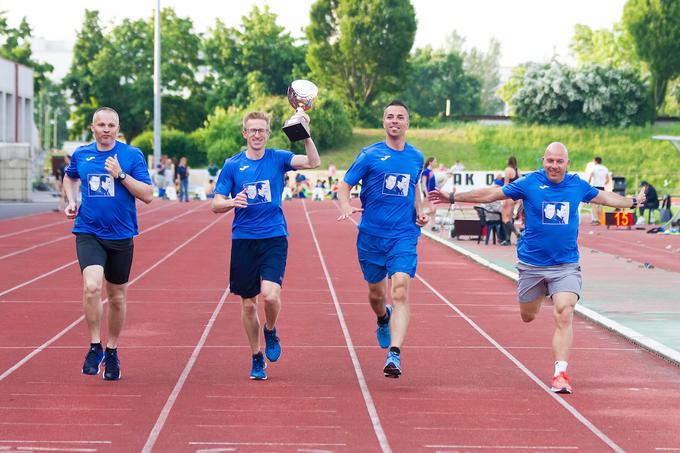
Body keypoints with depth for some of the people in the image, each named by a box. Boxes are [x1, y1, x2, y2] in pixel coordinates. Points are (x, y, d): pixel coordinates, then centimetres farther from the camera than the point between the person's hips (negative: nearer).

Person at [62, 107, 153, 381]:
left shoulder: (132, 155, -3)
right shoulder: (81, 154, 5)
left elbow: (148, 195, -8)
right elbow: (69, 177, 27)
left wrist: (121, 175, -17)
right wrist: (71, 201, 11)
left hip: (121, 235, 0)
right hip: (88, 232, 0)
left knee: (117, 296, 11)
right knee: (92, 286, -22)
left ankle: (112, 352, 29)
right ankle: (95, 347, -7)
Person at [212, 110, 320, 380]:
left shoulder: (278, 158, 2)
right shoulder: (233, 165, 2)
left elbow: (313, 162, -12)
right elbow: (216, 205, 2)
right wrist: (232, 202, -20)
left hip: (274, 238, -1)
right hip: (243, 240, 1)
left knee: (270, 295, -19)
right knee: (248, 303, 5)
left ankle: (270, 331, 13)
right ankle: (256, 358, 23)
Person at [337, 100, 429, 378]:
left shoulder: (416, 157, 7)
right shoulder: (370, 155, -2)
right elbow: (344, 186, -3)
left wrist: (419, 212, 8)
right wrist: (345, 206, -24)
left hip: (404, 237, 0)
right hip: (371, 236, 0)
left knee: (400, 292, -19)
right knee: (376, 295, 14)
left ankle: (394, 354, -26)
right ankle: (383, 319, 51)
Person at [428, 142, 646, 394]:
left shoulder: (577, 185, 2)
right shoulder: (529, 183, -5)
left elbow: (605, 197, 22)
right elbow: (491, 194, 2)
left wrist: (633, 202, 35)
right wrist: (453, 198, 2)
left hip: (566, 265, 0)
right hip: (532, 264, 0)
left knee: (564, 315, -18)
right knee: (527, 316, 16)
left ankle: (560, 374, -17)